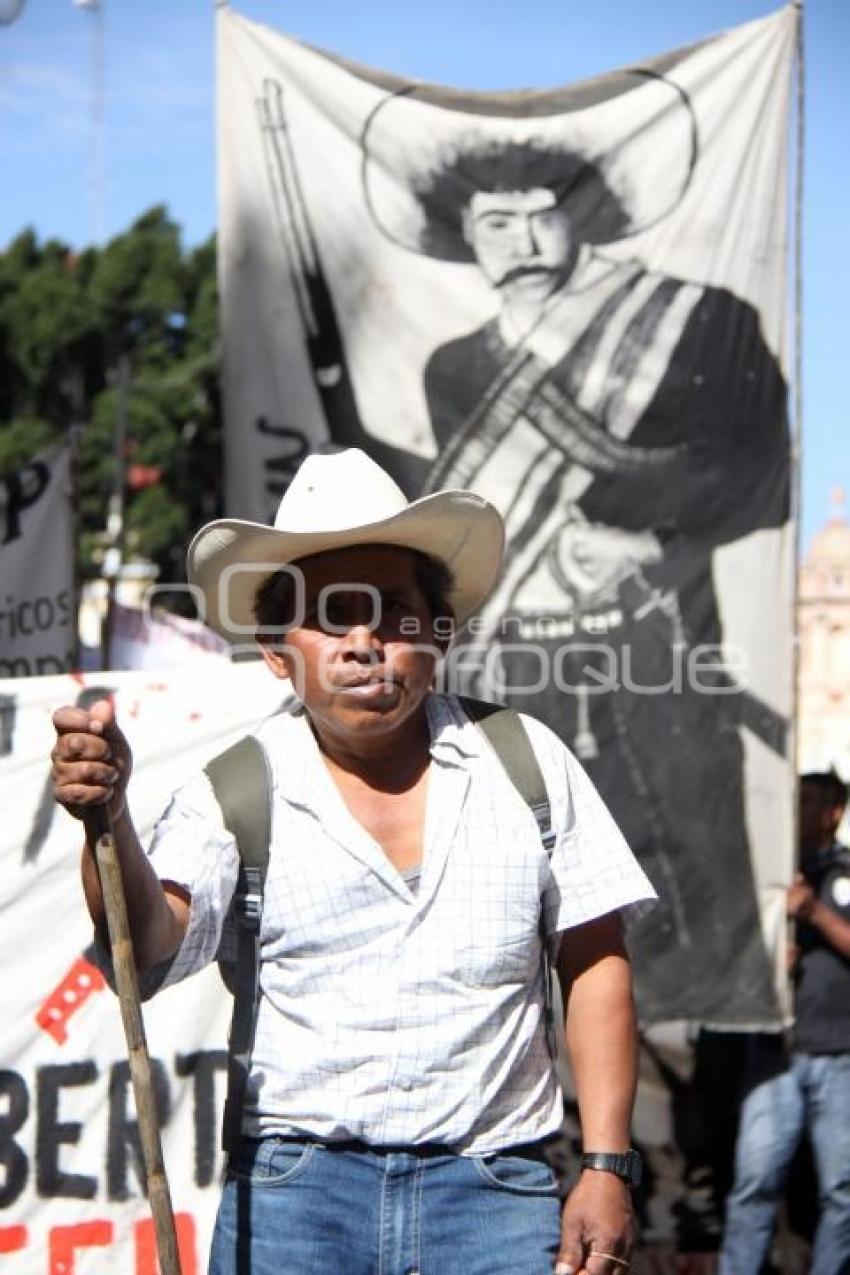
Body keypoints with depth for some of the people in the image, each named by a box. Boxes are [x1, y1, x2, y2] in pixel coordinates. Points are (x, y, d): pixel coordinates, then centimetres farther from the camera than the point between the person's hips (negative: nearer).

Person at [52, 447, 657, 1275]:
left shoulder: (528, 764, 8)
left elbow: (594, 967, 10)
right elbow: (152, 947, -12)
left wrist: (606, 1168, 4)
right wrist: (109, 820, -31)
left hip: (494, 1189, 1)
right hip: (292, 1190, -1)